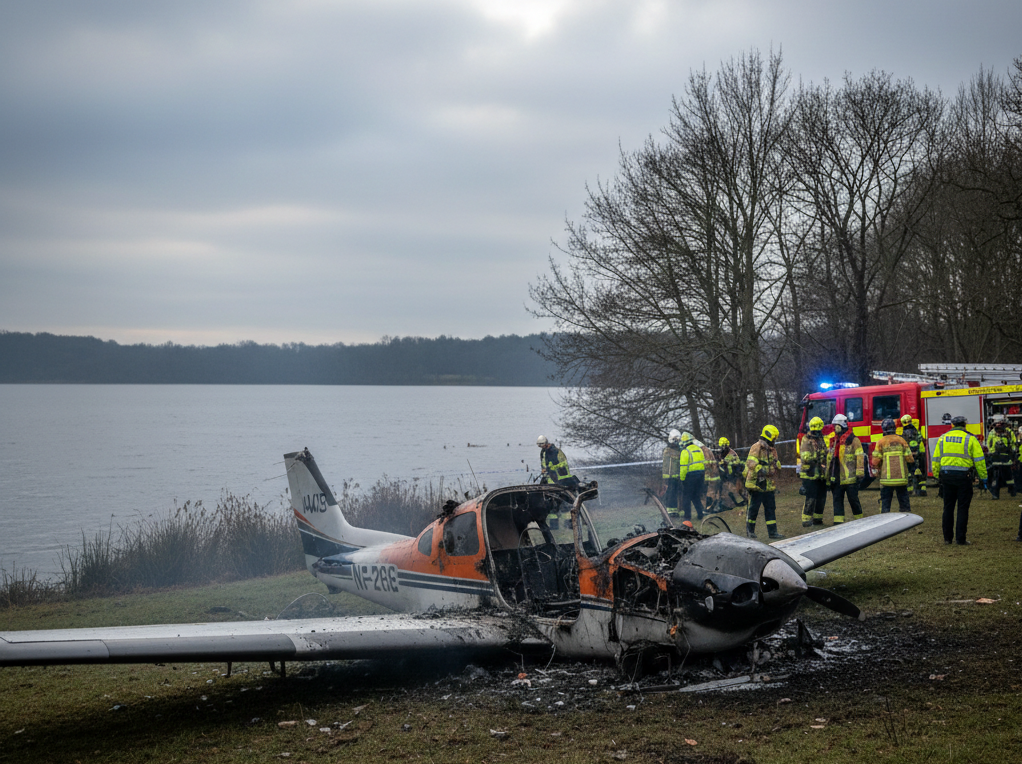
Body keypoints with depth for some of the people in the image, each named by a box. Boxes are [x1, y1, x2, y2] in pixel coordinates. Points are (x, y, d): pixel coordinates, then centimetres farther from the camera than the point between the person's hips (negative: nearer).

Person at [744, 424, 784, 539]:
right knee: (753, 507, 0)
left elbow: (775, 465, 30)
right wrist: (759, 469, -32)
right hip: (757, 483, -8)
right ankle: (750, 531, 11)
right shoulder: (757, 447, -9)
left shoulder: (772, 450, 19)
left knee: (771, 508, 6)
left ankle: (772, 531, 9)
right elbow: (751, 462, -20)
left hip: (768, 485, 8)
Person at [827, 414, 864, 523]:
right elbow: (829, 458, 22)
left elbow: (859, 457, -9)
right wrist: (828, 475, 21)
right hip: (837, 479, 6)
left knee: (853, 499, 2)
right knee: (837, 499, 4)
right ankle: (838, 521, 5)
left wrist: (860, 473, -15)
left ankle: (858, 519, 15)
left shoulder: (853, 440, -4)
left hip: (850, 477, -6)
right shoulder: (833, 441, 17)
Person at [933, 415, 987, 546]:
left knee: (948, 508, 11)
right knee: (963, 508, 2)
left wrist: (937, 476, 18)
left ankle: (947, 537, 14)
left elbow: (936, 459, 11)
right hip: (963, 476, -3)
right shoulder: (970, 438, -2)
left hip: (946, 476, 3)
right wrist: (983, 478, 1)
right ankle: (960, 539, 1)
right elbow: (979, 460, -4)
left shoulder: (943, 438, 8)